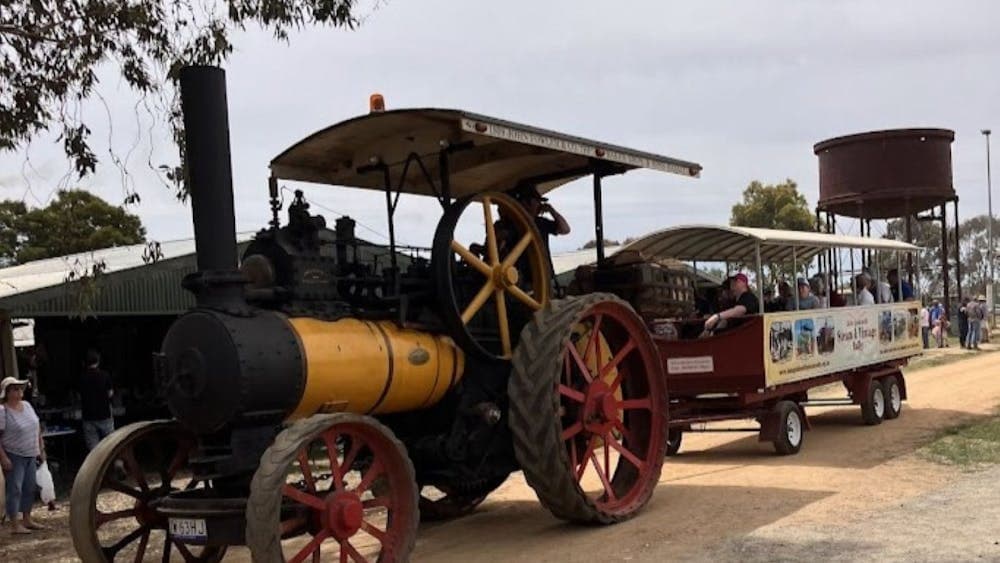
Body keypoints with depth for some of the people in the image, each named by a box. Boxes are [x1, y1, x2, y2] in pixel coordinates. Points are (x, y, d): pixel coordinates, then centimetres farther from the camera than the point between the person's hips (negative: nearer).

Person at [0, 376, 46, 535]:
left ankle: (27, 519, 24)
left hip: (31, 455, 7)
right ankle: (15, 525, -1)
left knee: (29, 488, 13)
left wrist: (41, 448, 15)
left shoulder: (27, 405, 7)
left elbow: (37, 428, 15)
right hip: (13, 457, -7)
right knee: (14, 489, -5)